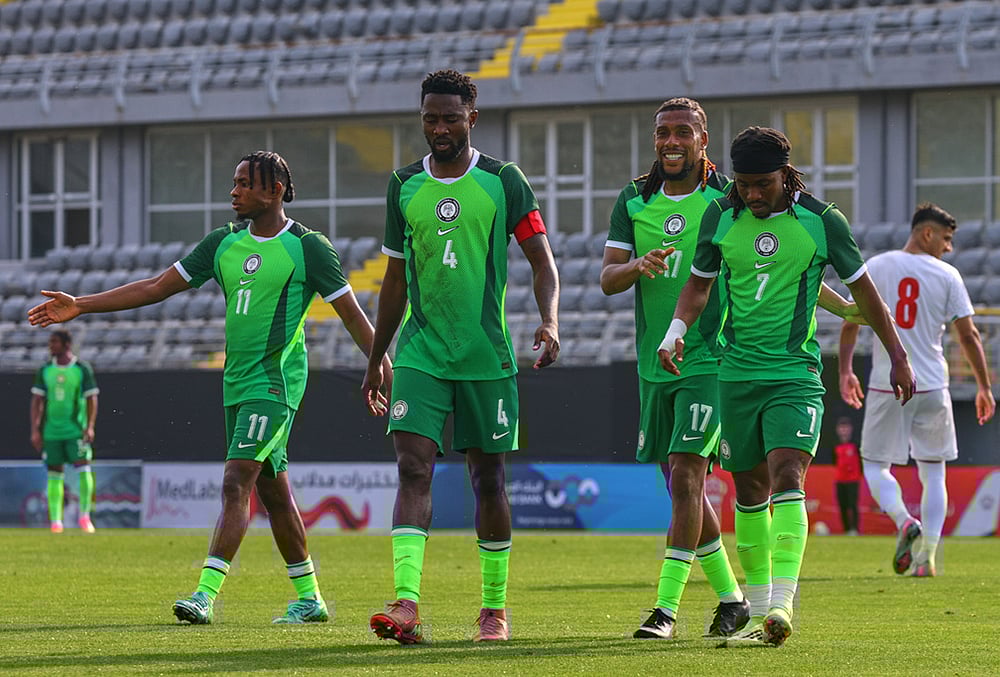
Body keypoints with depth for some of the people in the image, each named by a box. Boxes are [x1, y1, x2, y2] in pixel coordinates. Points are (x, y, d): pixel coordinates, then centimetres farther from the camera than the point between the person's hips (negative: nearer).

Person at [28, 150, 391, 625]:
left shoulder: (308, 247, -6)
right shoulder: (224, 243, 11)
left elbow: (352, 315, -3)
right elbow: (157, 287, 12)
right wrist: (81, 306, 5)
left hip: (275, 382, -7)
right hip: (237, 384, 7)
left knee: (236, 483, -17)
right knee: (272, 492, 11)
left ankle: (206, 594, -23)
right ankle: (309, 599, 19)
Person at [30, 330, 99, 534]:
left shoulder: (83, 369, -1)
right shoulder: (45, 370, 6)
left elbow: (92, 399, 0)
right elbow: (37, 401, 8)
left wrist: (90, 427, -10)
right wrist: (35, 430, 1)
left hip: (76, 431, -2)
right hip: (51, 431, 2)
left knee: (83, 470, -12)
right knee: (54, 474, 3)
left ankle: (84, 516, 0)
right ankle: (55, 521, 6)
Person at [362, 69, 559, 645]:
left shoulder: (503, 181, -1)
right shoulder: (405, 186, 8)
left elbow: (542, 259, -2)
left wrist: (550, 321, -20)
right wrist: (375, 360, 19)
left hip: (487, 356, -2)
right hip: (420, 354, 2)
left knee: (489, 479, 6)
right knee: (414, 468, -14)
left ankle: (495, 608, 19)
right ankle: (407, 605, -23)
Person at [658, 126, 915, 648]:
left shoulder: (821, 221, -4)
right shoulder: (720, 217, 3)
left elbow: (861, 287, 7)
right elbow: (699, 282, 16)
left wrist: (898, 357, 12)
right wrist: (675, 330, -2)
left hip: (796, 374, -3)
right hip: (737, 373, 3)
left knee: (786, 477, -19)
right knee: (750, 489, 7)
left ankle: (782, 604, -29)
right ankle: (759, 609, 17)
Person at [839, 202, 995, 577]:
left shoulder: (876, 267, 1)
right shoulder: (947, 275, -2)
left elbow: (850, 322, 3)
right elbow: (969, 335, -2)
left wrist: (845, 371, 15)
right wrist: (984, 387, 6)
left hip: (886, 386, 0)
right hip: (932, 388, 0)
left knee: (875, 465, 11)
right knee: (933, 473, 11)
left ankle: (905, 522, -16)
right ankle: (926, 556, 3)